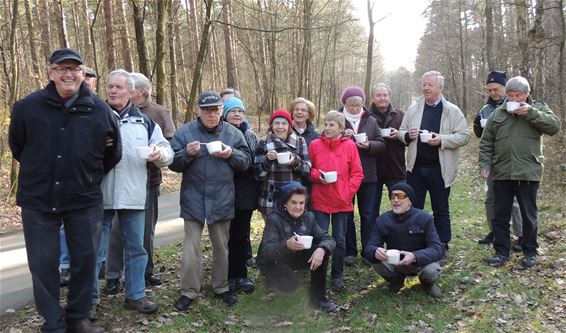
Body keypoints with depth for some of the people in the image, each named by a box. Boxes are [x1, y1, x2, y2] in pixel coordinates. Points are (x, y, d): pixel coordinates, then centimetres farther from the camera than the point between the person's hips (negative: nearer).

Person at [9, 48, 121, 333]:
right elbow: (17, 147, 11)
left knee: (85, 259, 8)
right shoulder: (27, 106, -5)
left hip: (85, 201, 1)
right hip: (38, 200, 0)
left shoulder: (100, 110, -4)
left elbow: (112, 154, 10)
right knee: (43, 264, 5)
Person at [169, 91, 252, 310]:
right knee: (191, 247, 1)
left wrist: (231, 154, -16)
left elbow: (246, 161, 2)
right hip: (193, 200, -1)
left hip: (222, 200, 2)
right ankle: (189, 290, 15)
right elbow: (173, 163, -2)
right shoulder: (184, 132, -1)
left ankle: (221, 286, 30)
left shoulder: (233, 133, 3)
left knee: (221, 246, 14)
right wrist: (187, 153, -21)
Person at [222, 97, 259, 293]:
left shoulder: (250, 135, 12)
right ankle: (229, 276, 17)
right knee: (228, 235, 5)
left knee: (242, 234, 10)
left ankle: (241, 275, 21)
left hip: (245, 193, 4)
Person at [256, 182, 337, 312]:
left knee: (323, 250, -19)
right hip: (272, 262, -5)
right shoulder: (274, 219, -21)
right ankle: (272, 281, 4)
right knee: (292, 281, -33)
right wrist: (286, 245, -52)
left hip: (295, 258, 5)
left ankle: (318, 297, -6)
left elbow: (328, 239, -11)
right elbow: (267, 251, -31)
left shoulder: (308, 217, -6)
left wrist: (321, 249, -36)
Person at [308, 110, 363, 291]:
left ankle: (337, 275, 23)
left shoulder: (350, 145, -1)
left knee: (340, 240, 9)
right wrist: (317, 176, -12)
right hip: (320, 201, 0)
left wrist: (348, 192, -9)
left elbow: (357, 173, 0)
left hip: (342, 201, 0)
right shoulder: (315, 145, 0)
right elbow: (308, 169, 7)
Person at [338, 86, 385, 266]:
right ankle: (349, 252, 18)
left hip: (367, 175, 2)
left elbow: (381, 144, 4)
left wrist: (369, 145, -16)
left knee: (368, 215, 7)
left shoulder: (371, 121, 6)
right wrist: (342, 136, -19)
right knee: (346, 215, 7)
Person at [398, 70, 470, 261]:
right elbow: (401, 132, 14)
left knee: (441, 211, 9)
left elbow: (464, 136, -4)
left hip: (439, 169, -3)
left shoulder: (452, 111, -1)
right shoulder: (413, 109, 9)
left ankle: (442, 249, 22)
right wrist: (408, 135, -9)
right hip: (416, 168, 3)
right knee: (413, 209, 9)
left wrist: (442, 140, -19)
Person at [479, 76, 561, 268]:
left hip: (528, 173, -2)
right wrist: (485, 165, -2)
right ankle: (501, 252, 20)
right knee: (500, 216, 8)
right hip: (501, 173, 2)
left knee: (529, 216, 8)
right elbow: (486, 143, 8)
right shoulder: (497, 113, 8)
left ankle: (530, 252, 23)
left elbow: (554, 126, -12)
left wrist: (530, 112, -17)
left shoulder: (538, 109, 5)